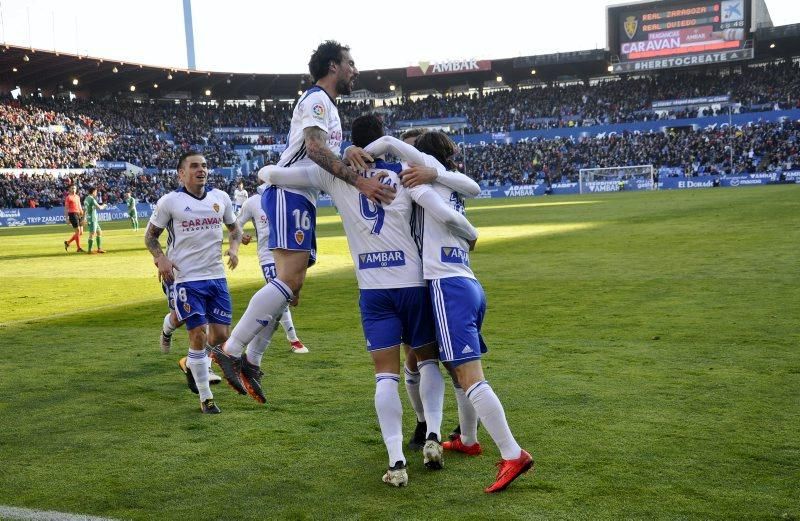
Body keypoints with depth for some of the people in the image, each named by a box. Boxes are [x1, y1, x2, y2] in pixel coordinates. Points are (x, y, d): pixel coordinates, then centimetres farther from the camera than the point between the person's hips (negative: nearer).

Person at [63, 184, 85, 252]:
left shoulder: (78, 197, 17)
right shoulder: (68, 197, -4)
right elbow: (66, 209, -6)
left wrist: (82, 215, 20)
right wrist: (66, 218, -12)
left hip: (79, 214, 8)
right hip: (72, 214, -8)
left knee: (81, 232, 6)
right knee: (78, 231, -9)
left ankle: (67, 242, 21)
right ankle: (79, 248, -2)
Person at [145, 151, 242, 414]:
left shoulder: (221, 197, 7)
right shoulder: (169, 202, -4)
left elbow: (234, 227, 22)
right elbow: (150, 236, 6)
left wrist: (234, 247, 2)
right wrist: (160, 258, -11)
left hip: (217, 276, 4)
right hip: (186, 279, -4)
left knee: (221, 335, 2)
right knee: (198, 335, -6)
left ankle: (192, 363, 35)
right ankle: (205, 398, 8)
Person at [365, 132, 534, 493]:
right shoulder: (452, 190, 22)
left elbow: (389, 143, -4)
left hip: (448, 287, -9)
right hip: (469, 285, 9)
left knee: (470, 376, -12)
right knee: (458, 369, 23)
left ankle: (513, 454, -16)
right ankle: (468, 440, 38)